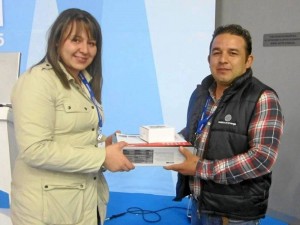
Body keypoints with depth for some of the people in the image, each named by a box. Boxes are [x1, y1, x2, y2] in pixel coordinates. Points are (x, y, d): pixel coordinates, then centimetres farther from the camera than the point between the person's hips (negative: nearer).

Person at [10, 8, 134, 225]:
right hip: (50, 206, -8)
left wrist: (105, 144, -3)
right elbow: (35, 150, -23)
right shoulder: (38, 81, -15)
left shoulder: (85, 83, 11)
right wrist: (102, 157, -20)